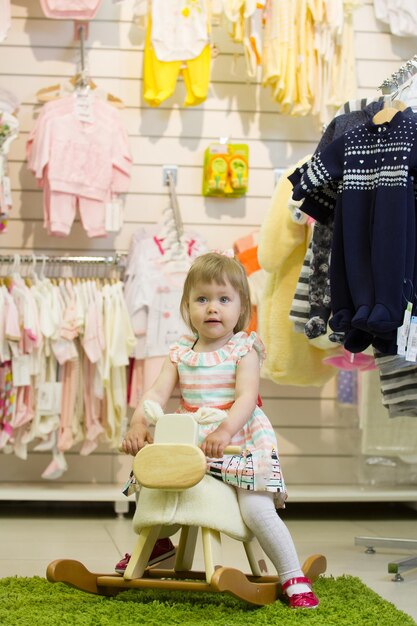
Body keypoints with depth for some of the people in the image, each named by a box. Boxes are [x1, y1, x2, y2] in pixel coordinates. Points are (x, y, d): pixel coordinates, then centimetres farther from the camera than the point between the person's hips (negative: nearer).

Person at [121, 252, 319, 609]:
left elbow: (246, 397, -18)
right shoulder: (180, 354, 8)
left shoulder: (244, 350, -5)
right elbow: (158, 392, -2)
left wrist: (225, 430, -36)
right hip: (189, 443, 5)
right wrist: (139, 423, -22)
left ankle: (294, 578, -7)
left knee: (256, 509, -21)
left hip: (240, 442, -5)